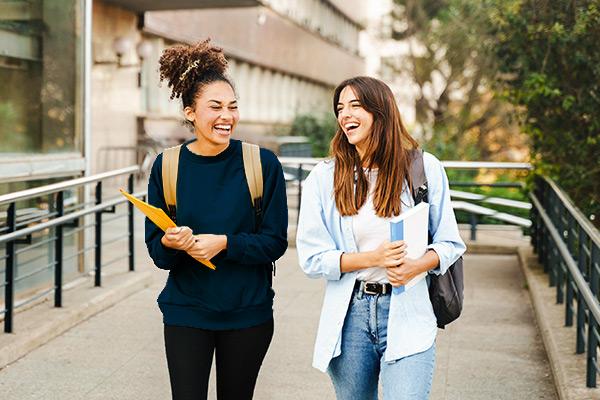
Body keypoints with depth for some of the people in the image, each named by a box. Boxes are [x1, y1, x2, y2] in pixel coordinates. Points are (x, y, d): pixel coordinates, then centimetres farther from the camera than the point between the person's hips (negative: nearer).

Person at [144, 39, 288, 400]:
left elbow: (275, 242, -7)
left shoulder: (262, 164, -8)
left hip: (248, 313, 0)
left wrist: (225, 243, -21)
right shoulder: (167, 166, -3)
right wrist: (171, 243, -23)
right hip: (186, 312, 0)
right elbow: (156, 250, 0)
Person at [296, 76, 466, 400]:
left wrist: (418, 265, -16)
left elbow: (450, 243, 5)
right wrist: (373, 258, -17)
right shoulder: (323, 177, 1)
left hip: (407, 315, -1)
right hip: (349, 316, 2)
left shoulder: (424, 167, 1)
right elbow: (311, 258, -3)